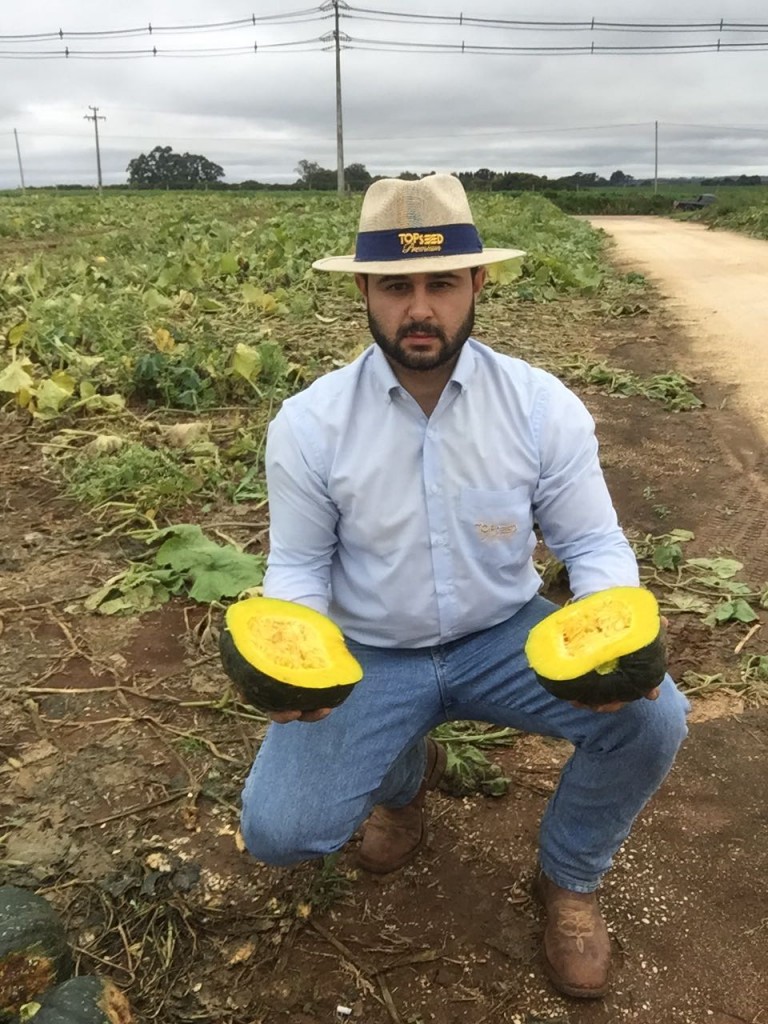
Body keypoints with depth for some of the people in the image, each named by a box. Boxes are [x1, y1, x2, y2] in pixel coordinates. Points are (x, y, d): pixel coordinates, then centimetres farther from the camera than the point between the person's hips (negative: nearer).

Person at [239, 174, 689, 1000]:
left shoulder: (543, 407, -12)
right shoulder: (308, 425, -13)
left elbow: (593, 545, -6)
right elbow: (298, 567, -4)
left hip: (506, 639, 1)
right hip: (369, 658, 0)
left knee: (653, 717, -23)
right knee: (276, 830, -16)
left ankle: (568, 878, 11)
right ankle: (404, 774, 22)